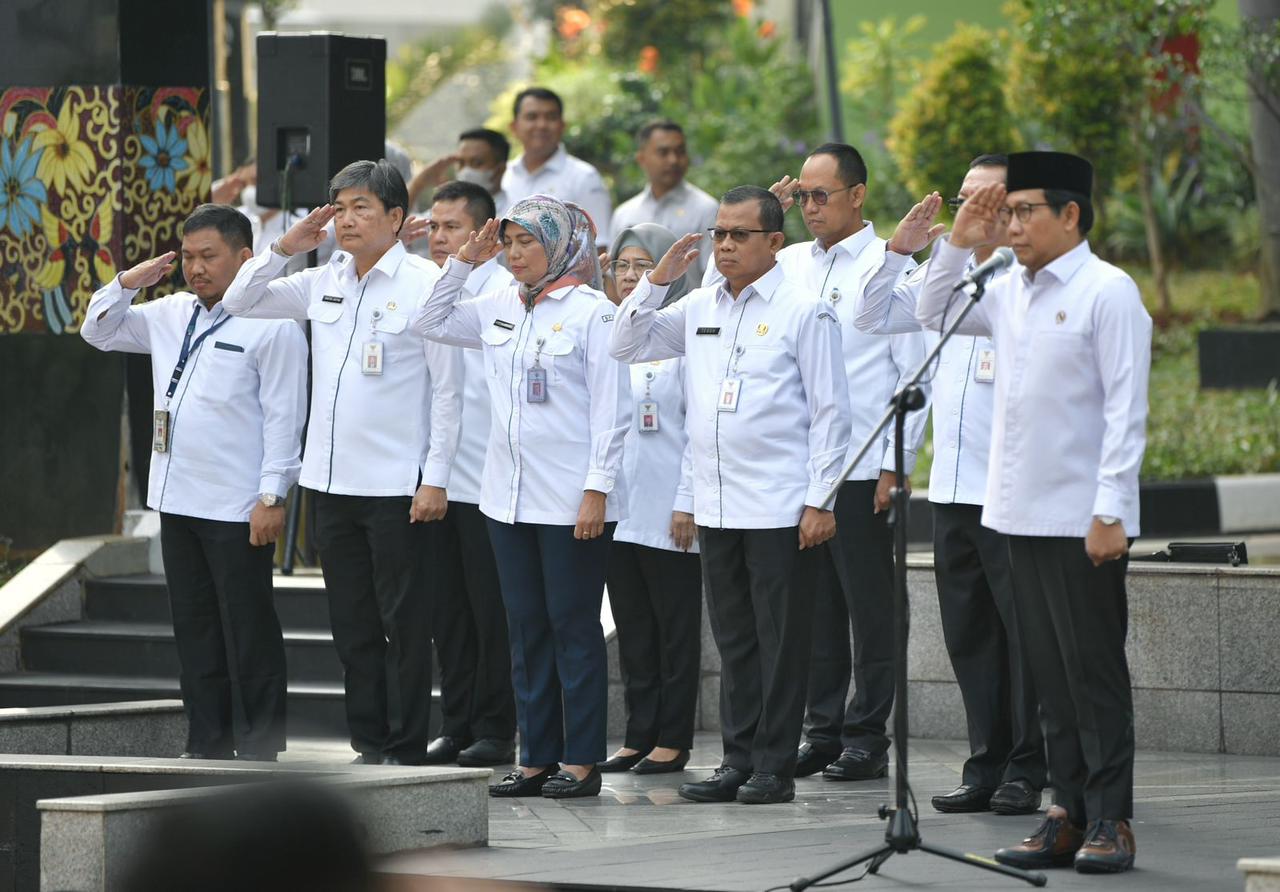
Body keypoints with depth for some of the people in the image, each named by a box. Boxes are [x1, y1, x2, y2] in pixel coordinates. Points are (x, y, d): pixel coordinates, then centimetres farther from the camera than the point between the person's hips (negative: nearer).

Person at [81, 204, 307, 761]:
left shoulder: (270, 325, -9)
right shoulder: (171, 315, 13)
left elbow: (283, 417, -12)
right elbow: (98, 332, 22)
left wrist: (271, 496, -17)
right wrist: (128, 283, 6)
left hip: (238, 508, -7)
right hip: (179, 501, 7)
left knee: (248, 632, -1)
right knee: (195, 629, 12)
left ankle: (262, 748, 4)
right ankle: (207, 744, 18)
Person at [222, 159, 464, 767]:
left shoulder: (424, 283, -7)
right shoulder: (323, 283, 10)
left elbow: (447, 388, -8)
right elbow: (239, 302, 17)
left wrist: (435, 478, -12)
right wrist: (285, 246, 3)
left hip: (397, 484, -6)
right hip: (332, 481, 6)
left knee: (403, 623, 0)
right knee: (352, 624, 11)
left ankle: (406, 751, 5)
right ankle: (368, 744, 18)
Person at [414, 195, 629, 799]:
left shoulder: (592, 313, -8)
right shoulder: (498, 308, 10)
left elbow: (610, 409, -10)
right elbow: (430, 323, 21)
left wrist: (597, 489, -15)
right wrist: (465, 260, 10)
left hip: (571, 500, -6)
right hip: (508, 496, 7)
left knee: (574, 628, -1)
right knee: (526, 629, 9)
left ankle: (582, 761, 4)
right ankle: (537, 757, 15)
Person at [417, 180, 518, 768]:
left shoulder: (508, 294, -8)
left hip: (488, 480, -7)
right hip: (437, 476, 7)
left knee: (492, 612, 0)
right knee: (448, 612, 11)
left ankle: (495, 732, 6)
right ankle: (456, 726, 18)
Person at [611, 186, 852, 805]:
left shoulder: (803, 312, -4)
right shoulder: (699, 308, 12)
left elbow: (830, 410, -6)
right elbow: (627, 347, 18)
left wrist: (820, 500, -11)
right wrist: (656, 282, 4)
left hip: (781, 509, -6)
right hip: (716, 507, 6)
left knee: (780, 641, -1)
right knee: (733, 640, 10)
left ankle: (774, 767, 3)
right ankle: (739, 760, 16)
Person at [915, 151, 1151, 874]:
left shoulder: (1108, 292, -9)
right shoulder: (1011, 292, 12)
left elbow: (1126, 410, -13)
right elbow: (934, 317, 28)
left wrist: (1110, 511, -18)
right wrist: (959, 246, 12)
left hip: (1084, 518, -7)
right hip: (1023, 512, 7)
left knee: (1094, 671, -3)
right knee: (1050, 672, 9)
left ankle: (1110, 821, 1)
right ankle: (1070, 815, 13)